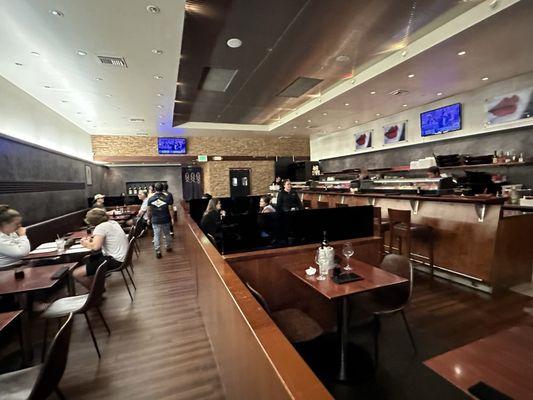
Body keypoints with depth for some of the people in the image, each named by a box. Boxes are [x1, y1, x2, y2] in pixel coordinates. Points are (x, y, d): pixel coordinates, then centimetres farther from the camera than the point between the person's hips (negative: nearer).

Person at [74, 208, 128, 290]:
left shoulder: (100, 227, -17)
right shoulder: (112, 222, 9)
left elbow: (95, 247, -27)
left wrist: (86, 243, -6)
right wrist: (91, 240, 9)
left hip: (115, 260, -10)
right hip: (121, 256, 10)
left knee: (76, 274, -9)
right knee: (86, 259, 28)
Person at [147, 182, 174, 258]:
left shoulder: (150, 199, -4)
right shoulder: (167, 198, -9)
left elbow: (149, 211, 2)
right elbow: (170, 209, -7)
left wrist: (149, 219, 16)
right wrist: (172, 218, 3)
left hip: (155, 221, 0)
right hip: (166, 220, 0)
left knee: (156, 236, 5)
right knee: (167, 234, 17)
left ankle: (158, 252, 5)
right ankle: (168, 247, 31)